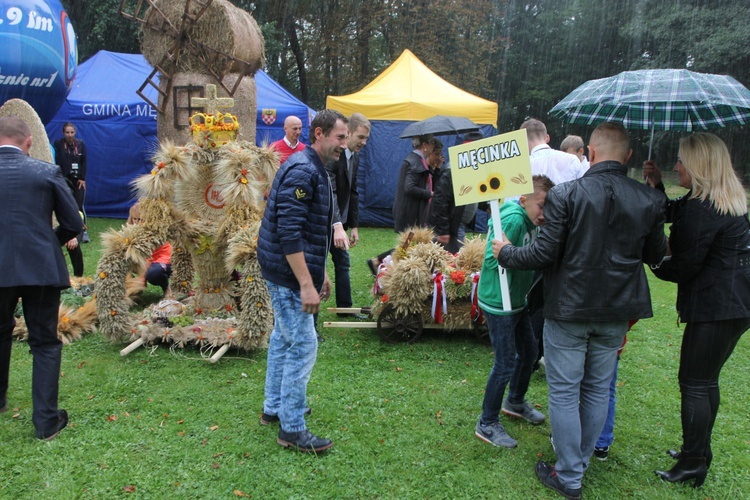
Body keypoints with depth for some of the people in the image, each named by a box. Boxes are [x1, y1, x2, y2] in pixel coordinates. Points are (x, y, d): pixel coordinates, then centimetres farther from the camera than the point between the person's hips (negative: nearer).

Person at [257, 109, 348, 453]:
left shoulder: (315, 170, 14)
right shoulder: (301, 171, -19)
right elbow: (289, 234, -26)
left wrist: (320, 272, 20)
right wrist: (306, 285, -26)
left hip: (284, 273, 11)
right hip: (290, 275, -11)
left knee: (283, 339, 18)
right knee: (302, 347, -5)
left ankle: (274, 408, 33)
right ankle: (292, 429, 6)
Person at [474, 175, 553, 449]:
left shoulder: (530, 220, 4)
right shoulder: (512, 220, -24)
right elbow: (494, 260, -27)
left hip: (518, 300, 10)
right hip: (499, 303, -10)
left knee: (528, 351, 22)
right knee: (506, 363, -2)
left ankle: (515, 402, 46)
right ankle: (487, 424, 15)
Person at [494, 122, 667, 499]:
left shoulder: (565, 195, -16)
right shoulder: (649, 200, -4)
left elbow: (544, 254, -17)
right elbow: (656, 255, 8)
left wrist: (506, 253, 0)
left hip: (568, 309, -4)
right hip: (617, 312, 4)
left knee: (564, 392, 8)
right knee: (597, 389, 19)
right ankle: (580, 461, 33)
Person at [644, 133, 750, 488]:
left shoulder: (701, 210, -21)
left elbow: (685, 266, -16)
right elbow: (673, 214, 18)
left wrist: (656, 266, 4)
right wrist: (657, 187, 6)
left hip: (715, 306, -10)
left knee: (694, 384, 0)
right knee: (707, 381, 20)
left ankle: (692, 465, 11)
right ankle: (699, 452, 33)